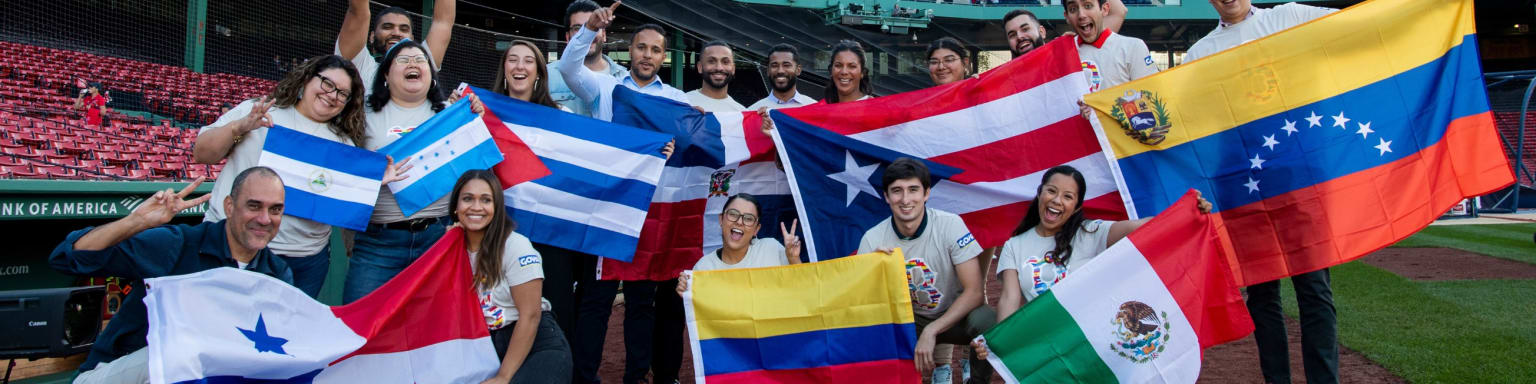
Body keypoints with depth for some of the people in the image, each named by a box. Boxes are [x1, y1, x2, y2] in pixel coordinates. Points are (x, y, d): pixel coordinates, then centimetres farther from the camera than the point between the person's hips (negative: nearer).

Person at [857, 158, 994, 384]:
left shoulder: (950, 225, -18)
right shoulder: (873, 240, -13)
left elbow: (974, 291, -21)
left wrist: (931, 332, -30)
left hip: (953, 316, -1)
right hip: (908, 321, 1)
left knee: (985, 319, -33)